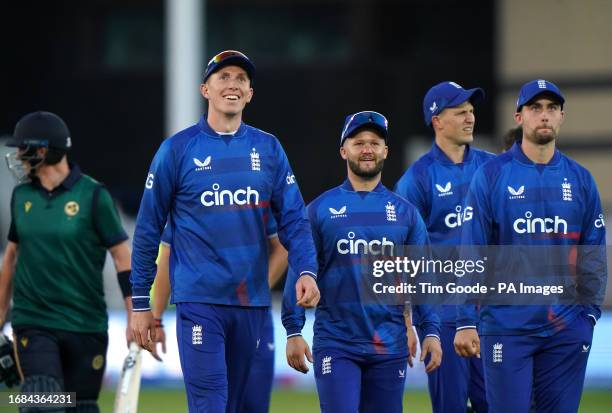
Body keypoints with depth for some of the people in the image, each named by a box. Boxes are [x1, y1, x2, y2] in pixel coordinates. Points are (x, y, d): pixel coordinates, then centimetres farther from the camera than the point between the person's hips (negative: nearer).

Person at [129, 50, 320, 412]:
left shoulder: (269, 150, 9)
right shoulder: (178, 149, 0)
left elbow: (293, 219, 4)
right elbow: (149, 229, 2)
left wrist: (306, 271, -14)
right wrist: (141, 303, 1)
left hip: (252, 301, 4)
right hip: (199, 301, -4)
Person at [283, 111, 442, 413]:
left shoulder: (405, 212, 10)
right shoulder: (320, 209, 4)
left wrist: (431, 331, -1)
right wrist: (293, 331, -5)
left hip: (390, 347, 2)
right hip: (336, 345, -2)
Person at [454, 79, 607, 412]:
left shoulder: (580, 179, 9)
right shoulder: (491, 176, 1)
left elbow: (594, 256, 10)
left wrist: (589, 310, -2)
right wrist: (466, 321, -7)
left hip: (567, 331, 3)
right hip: (507, 326, -3)